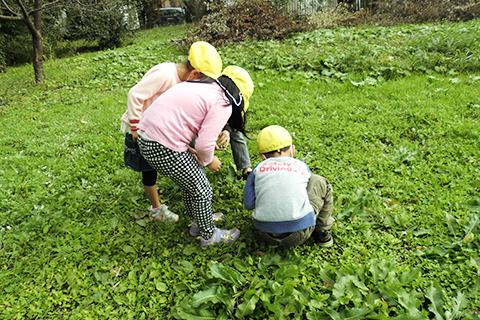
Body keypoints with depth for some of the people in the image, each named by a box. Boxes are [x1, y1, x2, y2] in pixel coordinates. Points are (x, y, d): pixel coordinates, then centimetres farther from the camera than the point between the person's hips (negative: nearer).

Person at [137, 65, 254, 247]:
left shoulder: (201, 84, 15)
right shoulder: (223, 104, -11)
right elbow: (204, 144, -18)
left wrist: (188, 149, 16)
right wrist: (208, 160, 3)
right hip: (164, 150, -9)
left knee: (189, 183, 27)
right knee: (201, 191, 11)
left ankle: (198, 221, 48)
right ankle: (209, 235, 31)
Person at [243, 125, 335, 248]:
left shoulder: (259, 168, 4)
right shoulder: (302, 166, 5)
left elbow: (248, 204, 4)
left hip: (267, 236, 2)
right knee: (319, 182, 18)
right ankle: (323, 232, 23)